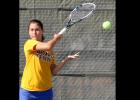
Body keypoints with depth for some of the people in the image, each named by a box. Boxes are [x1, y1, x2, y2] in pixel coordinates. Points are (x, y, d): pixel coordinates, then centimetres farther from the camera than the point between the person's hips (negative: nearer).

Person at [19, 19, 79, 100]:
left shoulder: (50, 51, 9)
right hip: (28, 91, -5)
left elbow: (53, 71, 7)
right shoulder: (29, 43, -7)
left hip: (46, 91, 5)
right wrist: (56, 38, -3)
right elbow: (48, 46, -23)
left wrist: (67, 59, -3)